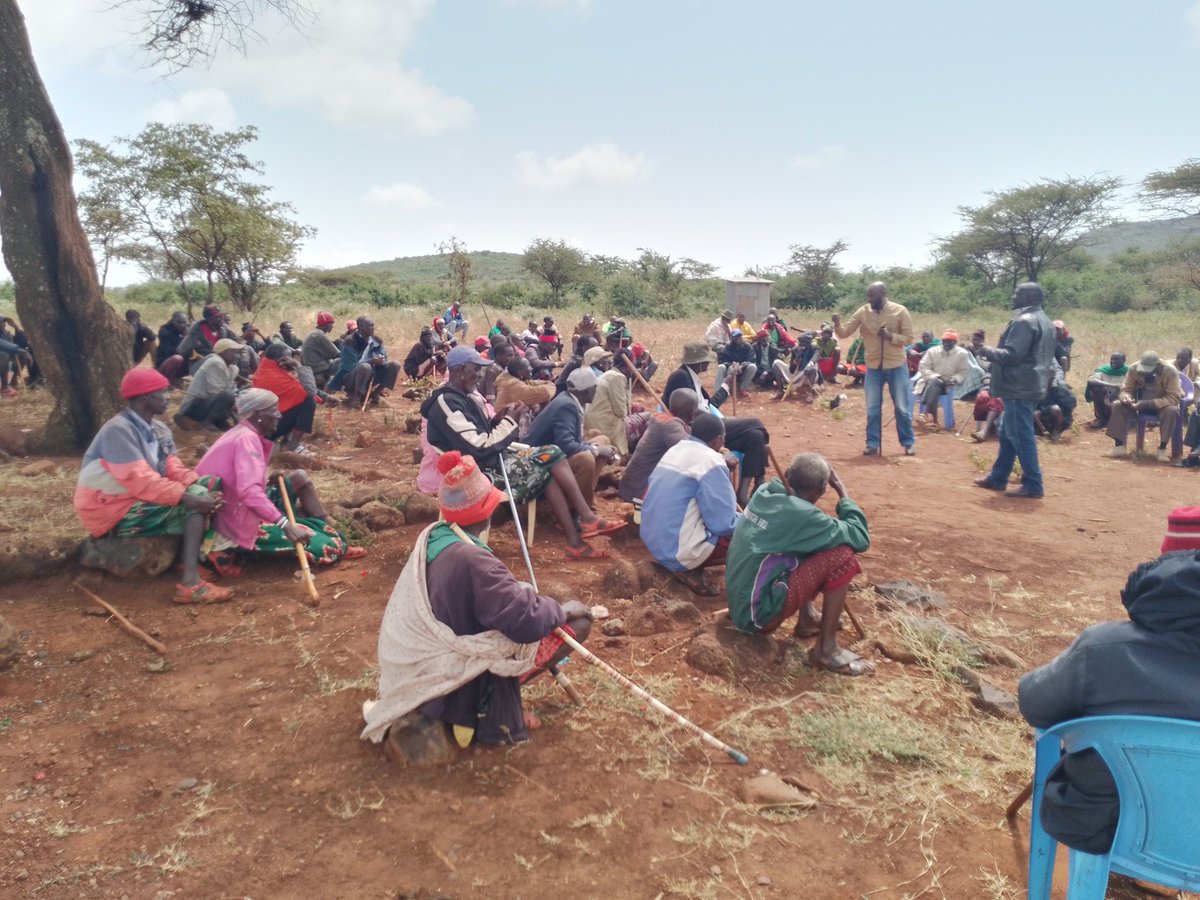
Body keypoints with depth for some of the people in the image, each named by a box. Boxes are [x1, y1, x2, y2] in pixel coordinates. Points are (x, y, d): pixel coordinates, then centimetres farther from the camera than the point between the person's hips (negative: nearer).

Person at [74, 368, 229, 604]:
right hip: (112, 512, -9)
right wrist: (191, 497, -34)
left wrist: (203, 489, -19)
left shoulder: (159, 430, 7)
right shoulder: (118, 430, -20)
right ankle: (191, 581, -30)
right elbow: (141, 482, -29)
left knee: (208, 486, -3)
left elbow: (174, 469, 0)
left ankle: (207, 555, -12)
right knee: (194, 499, -24)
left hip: (138, 502, 9)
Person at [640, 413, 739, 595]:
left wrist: (730, 504, 23)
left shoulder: (674, 451, 11)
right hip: (680, 552, -9)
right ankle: (691, 570, -3)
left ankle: (688, 566, 6)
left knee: (740, 520, 20)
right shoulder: (711, 462, -16)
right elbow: (724, 523, -19)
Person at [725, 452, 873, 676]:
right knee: (842, 556, -15)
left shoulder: (765, 492, 1)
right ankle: (826, 650, -6)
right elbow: (861, 538, -13)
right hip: (758, 614, -9)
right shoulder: (800, 514, -23)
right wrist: (841, 489, -5)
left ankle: (807, 619, 21)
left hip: (739, 603, 9)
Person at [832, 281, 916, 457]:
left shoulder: (900, 311, -8)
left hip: (896, 366, -2)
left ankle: (908, 442, 21)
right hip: (873, 367, 2)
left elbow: (908, 339, -7)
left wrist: (889, 335, -23)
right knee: (872, 408, 8)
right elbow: (845, 333, -5)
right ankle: (873, 444, 18)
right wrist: (837, 325, -25)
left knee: (902, 407, 7)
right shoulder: (862, 312, -3)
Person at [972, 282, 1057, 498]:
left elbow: (1012, 355, -22)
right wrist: (994, 353, 21)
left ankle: (1033, 486, -4)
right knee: (1008, 434, 17)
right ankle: (997, 478, 26)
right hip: (1030, 386, 11)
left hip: (1019, 388, -11)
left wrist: (989, 351, -5)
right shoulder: (1043, 321, 17)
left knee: (1021, 436, -7)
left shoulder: (1024, 321, -16)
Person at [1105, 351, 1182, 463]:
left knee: (1172, 411, -36)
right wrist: (1126, 398, -34)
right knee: (1118, 405, -21)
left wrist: (1148, 404, -40)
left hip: (1162, 404, -3)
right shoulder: (1134, 369, -16)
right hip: (1140, 403, 3)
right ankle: (1119, 446, -18)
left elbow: (1174, 398, -29)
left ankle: (1162, 449, -24)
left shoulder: (1170, 372, -25)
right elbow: (1126, 390, -8)